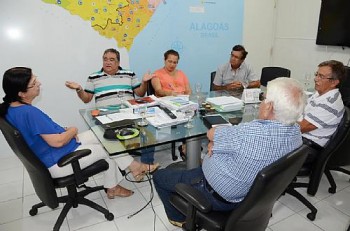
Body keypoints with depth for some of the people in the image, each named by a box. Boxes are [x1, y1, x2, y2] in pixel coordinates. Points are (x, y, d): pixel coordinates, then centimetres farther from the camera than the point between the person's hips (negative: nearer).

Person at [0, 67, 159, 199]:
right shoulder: (29, 112, -30)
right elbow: (58, 141, -29)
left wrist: (64, 131, 2)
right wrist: (72, 130, -9)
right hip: (59, 163, -9)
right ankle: (135, 167, 27)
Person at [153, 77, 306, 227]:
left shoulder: (251, 133, -37)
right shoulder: (296, 130, -11)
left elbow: (211, 133, -18)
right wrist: (217, 143, -13)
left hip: (218, 197, -8)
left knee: (159, 176, 11)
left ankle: (179, 218, 32)